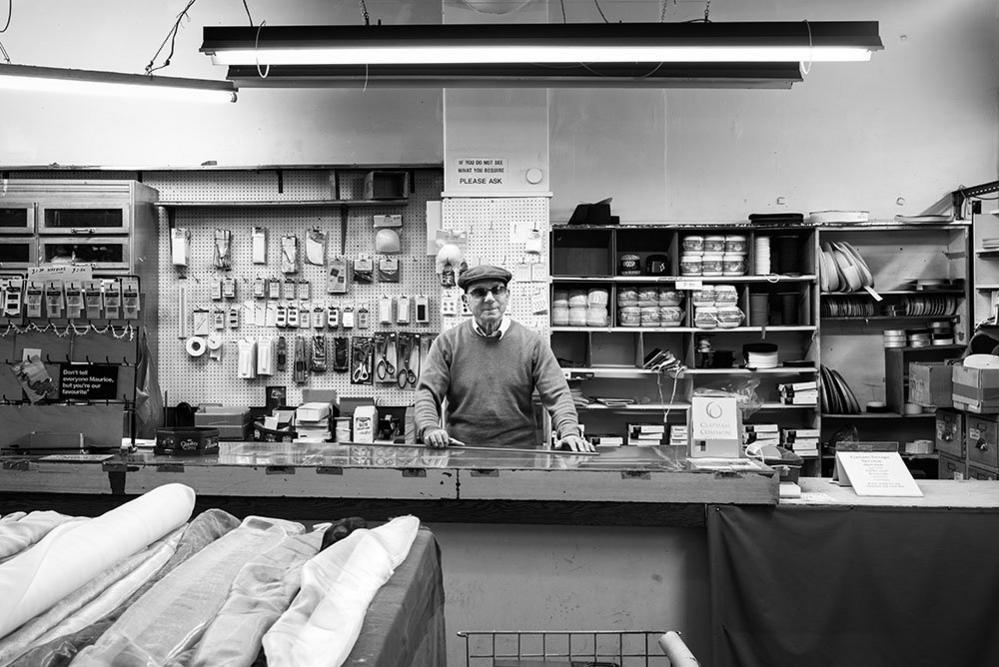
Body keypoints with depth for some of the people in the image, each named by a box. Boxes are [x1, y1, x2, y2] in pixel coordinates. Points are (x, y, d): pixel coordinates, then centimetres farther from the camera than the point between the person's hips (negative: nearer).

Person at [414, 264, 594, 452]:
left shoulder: (532, 343, 7)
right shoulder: (447, 343, 8)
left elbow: (557, 393, 3)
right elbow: (427, 392, 5)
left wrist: (569, 432, -13)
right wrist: (429, 428, -13)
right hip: (461, 454, 0)